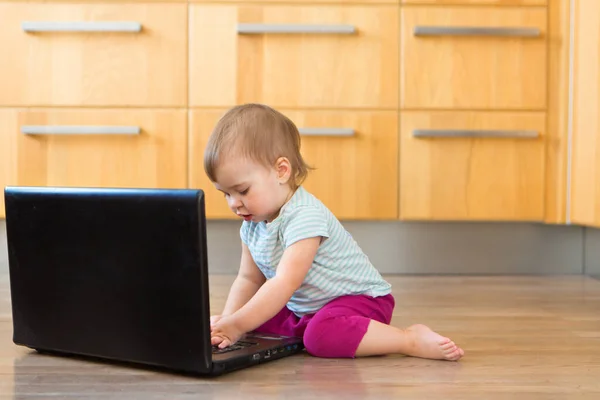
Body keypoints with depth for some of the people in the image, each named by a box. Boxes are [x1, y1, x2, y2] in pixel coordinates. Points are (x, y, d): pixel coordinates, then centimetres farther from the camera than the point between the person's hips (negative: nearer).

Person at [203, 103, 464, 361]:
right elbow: (248, 279, 8)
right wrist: (227, 320, -10)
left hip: (359, 299, -9)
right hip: (301, 310, 9)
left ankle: (412, 339, -25)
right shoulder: (252, 223, 2)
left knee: (322, 335, -37)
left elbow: (285, 283, -34)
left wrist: (235, 326, -35)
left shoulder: (305, 216, -27)